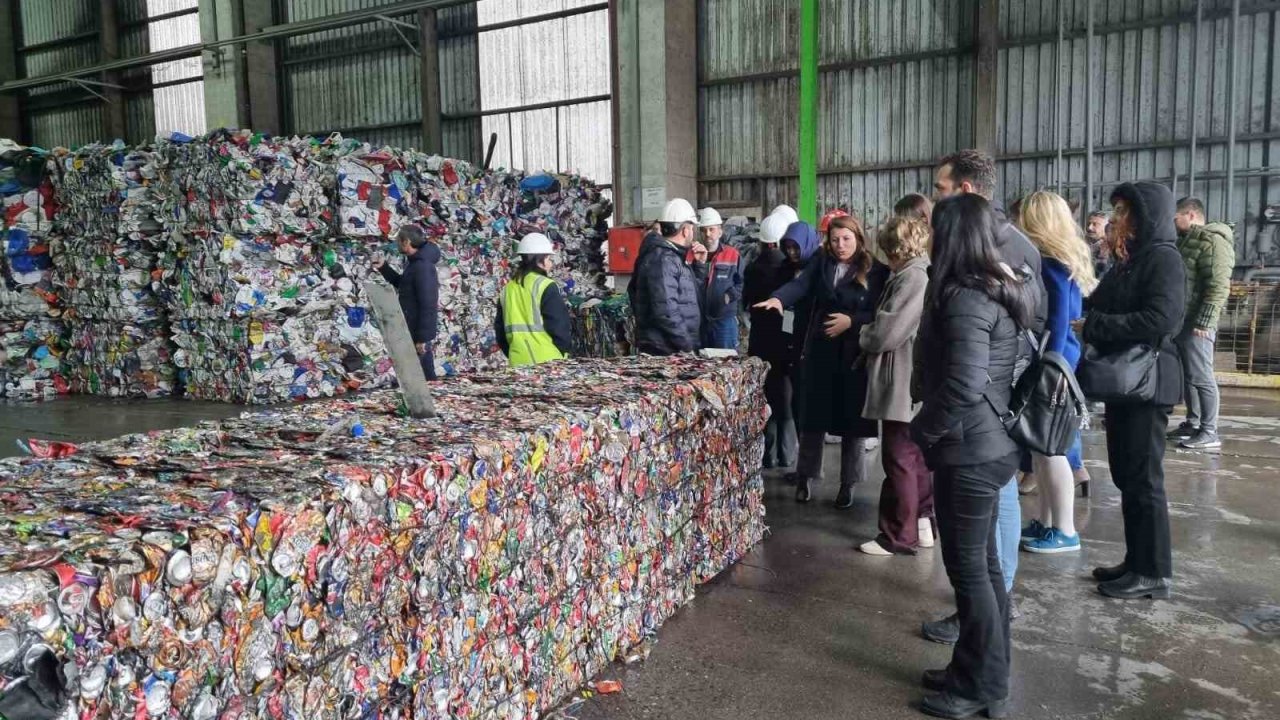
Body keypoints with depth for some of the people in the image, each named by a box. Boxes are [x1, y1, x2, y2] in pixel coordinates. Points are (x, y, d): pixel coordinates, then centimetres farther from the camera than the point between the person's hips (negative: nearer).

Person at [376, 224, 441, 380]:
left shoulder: (423, 266, -20)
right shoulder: (415, 263, 11)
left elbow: (428, 305, -24)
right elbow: (402, 284, 29)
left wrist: (423, 337, -24)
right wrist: (384, 268, 17)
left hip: (419, 333, -10)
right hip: (414, 329, 10)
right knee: (426, 375, 15)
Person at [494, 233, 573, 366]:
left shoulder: (508, 289, 10)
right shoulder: (545, 286, -8)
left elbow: (500, 328, 15)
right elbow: (559, 324, -10)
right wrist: (565, 348, 3)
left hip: (518, 361, 6)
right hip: (547, 360, -6)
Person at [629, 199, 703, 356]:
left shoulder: (671, 256, 16)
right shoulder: (662, 260, -17)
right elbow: (666, 310, -25)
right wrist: (686, 346, -20)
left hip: (675, 349, 10)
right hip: (665, 351, -10)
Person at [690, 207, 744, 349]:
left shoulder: (732, 254, 3)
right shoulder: (692, 254, 4)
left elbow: (742, 283, 4)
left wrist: (731, 295, -12)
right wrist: (699, 263, -21)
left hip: (725, 318, -1)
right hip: (697, 318, 1)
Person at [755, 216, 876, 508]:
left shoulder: (872, 270, -3)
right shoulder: (821, 262, 4)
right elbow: (800, 284, -11)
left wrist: (852, 321, -17)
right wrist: (778, 298, -30)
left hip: (855, 353, -2)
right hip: (820, 350, 2)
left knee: (852, 417, 6)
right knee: (813, 415, 8)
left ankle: (848, 483, 21)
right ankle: (805, 477, 23)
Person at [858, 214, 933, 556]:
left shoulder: (912, 277, -19)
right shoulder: (923, 273, 12)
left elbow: (886, 332, -21)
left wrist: (864, 335, -2)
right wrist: (872, 333, 8)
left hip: (903, 386, -10)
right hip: (914, 385, 10)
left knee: (900, 462, -1)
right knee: (916, 458, 17)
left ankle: (900, 536, 7)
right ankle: (922, 524, 28)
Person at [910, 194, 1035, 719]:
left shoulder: (965, 299, -20)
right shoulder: (1000, 289, 10)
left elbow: (963, 385, -27)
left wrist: (922, 429, -14)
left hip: (968, 450, -10)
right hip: (990, 445, 10)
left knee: (967, 568, 3)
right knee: (984, 563, 17)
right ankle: (983, 672, 31)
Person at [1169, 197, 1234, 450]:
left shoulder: (1213, 241, -11)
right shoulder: (1186, 241, 19)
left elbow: (1218, 286, -19)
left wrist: (1204, 321, -23)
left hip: (1196, 322, -10)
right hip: (1180, 319, 10)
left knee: (1200, 376, -7)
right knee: (1186, 375, 14)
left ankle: (1209, 432, -2)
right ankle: (1193, 423, 23)